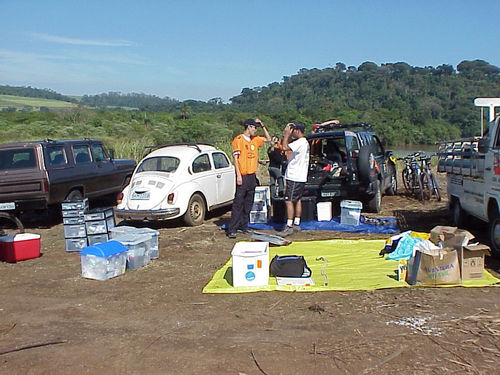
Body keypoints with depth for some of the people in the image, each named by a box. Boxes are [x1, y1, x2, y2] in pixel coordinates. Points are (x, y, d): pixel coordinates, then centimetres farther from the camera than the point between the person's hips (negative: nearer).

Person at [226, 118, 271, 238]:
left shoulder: (255, 139, 14)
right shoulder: (238, 139, -7)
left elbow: (268, 139, 26)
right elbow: (235, 157, -11)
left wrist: (263, 126, 13)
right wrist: (238, 175, -18)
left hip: (252, 175, 8)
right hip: (243, 176, -8)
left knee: (248, 203, 11)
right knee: (238, 203, -9)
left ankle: (244, 226, 19)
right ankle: (232, 229, -7)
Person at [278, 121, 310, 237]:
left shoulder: (300, 143, -18)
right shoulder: (304, 142, 15)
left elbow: (285, 147, -27)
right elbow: (288, 146, 22)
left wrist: (286, 134, -16)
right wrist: (288, 136, 10)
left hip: (295, 178, -11)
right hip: (300, 177, 11)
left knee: (289, 201, -10)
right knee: (297, 200, 15)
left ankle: (289, 226, -9)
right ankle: (296, 224, 22)